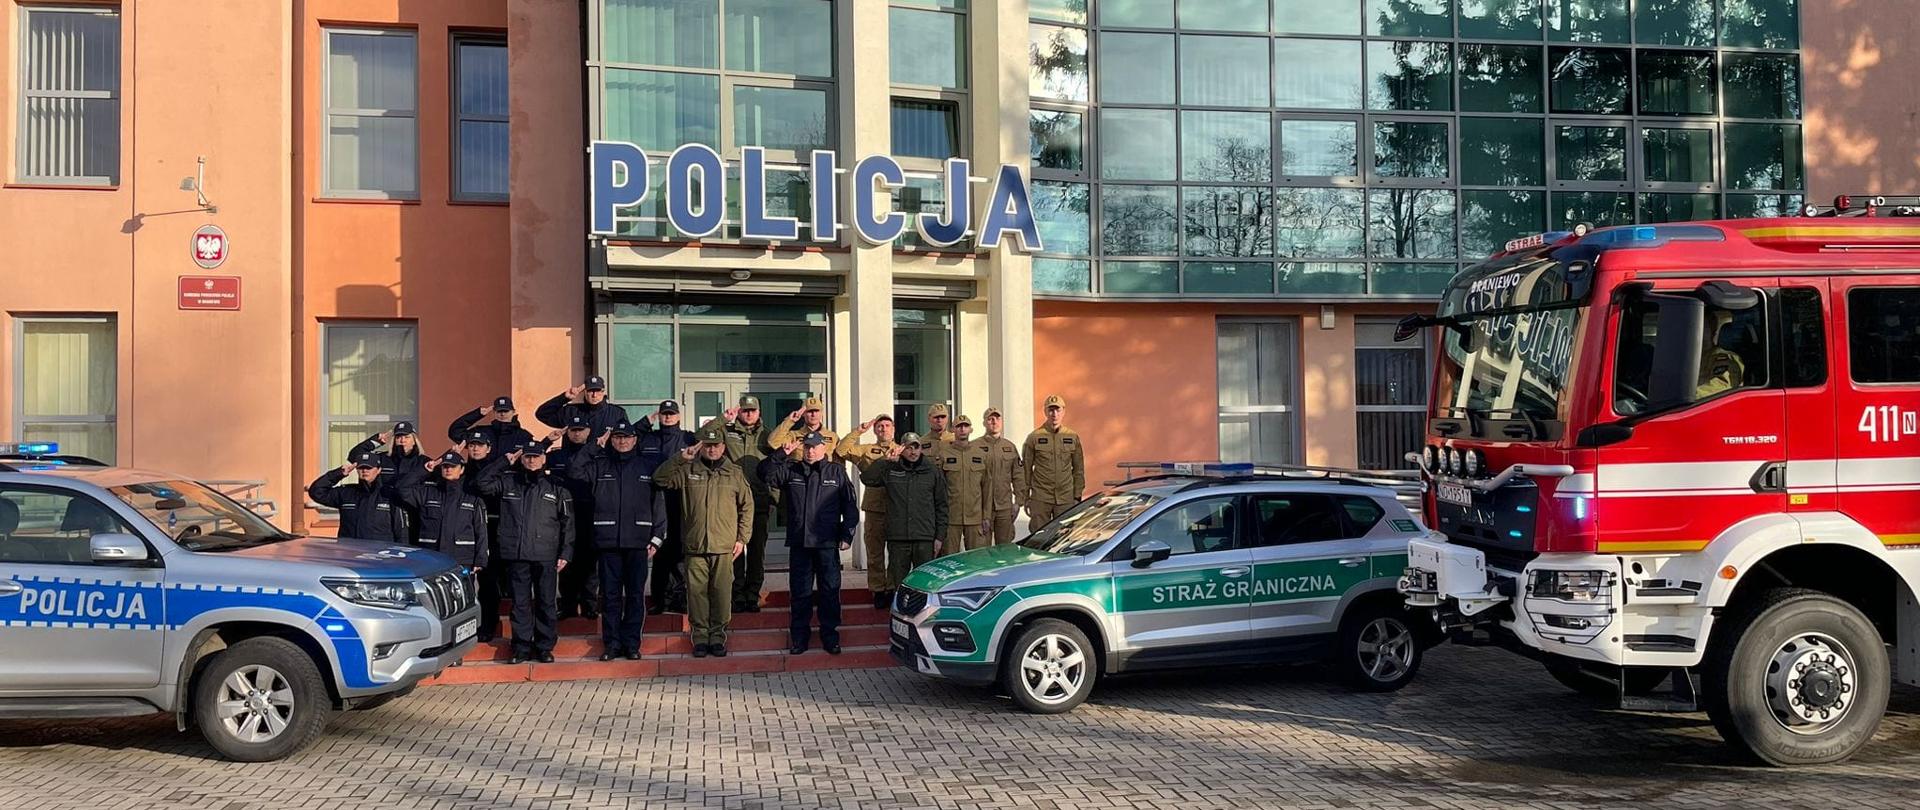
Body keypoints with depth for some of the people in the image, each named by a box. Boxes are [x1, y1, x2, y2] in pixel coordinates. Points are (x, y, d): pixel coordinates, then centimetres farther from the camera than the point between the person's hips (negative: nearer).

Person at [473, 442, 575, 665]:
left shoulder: (556, 488, 6)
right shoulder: (508, 483, 11)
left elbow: (567, 523, 6)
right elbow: (483, 484, 1)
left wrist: (566, 553, -1)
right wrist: (505, 464, 2)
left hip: (546, 556, -1)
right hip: (516, 555, 1)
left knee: (546, 603, 3)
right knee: (520, 603, 5)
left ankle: (544, 647, 11)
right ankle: (522, 647, 12)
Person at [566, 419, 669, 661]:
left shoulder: (648, 465, 8)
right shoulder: (600, 464, 11)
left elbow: (659, 502, 5)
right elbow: (574, 472, -5)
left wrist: (657, 537, -2)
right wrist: (595, 446, -3)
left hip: (638, 541, -1)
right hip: (608, 541, 1)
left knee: (636, 594, 3)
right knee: (610, 595, 3)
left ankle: (631, 643, 10)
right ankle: (611, 643, 10)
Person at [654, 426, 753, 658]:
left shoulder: (735, 473, 9)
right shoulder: (688, 471, 9)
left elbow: (747, 506, 11)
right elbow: (660, 478, -1)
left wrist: (742, 538, 5)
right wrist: (681, 458, -9)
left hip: (724, 546, 0)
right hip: (695, 545, 0)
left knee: (722, 592, -1)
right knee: (697, 591, 0)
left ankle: (718, 635, 10)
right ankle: (700, 635, 10)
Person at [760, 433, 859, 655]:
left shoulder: (837, 472, 6)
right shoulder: (790, 470, 9)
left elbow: (849, 506, 5)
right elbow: (765, 473, -3)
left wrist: (847, 535, -1)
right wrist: (782, 454, -13)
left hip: (827, 544, -1)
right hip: (799, 544, 1)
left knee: (830, 591, 3)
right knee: (800, 592, 7)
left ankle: (830, 635, 12)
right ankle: (800, 636, 15)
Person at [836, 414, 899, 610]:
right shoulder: (865, 450, 9)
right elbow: (841, 450, -4)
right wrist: (858, 431, -6)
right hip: (874, 507, 0)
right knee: (874, 552, 4)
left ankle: (893, 589, 12)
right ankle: (878, 591, 10)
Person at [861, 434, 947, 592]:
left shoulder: (933, 473, 9)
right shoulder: (890, 471, 8)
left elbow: (941, 506, 10)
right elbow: (867, 478, -5)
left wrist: (939, 536, 4)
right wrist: (886, 461, -10)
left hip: (925, 539, 0)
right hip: (897, 538, 1)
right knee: (899, 583, 3)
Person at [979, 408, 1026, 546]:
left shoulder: (1010, 447, 11)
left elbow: (1018, 476, 12)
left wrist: (1018, 501, 6)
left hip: (1005, 506, 4)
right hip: (982, 507, -4)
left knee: (1005, 547, 8)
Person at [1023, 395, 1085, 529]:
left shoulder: (1073, 437, 7)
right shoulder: (1034, 437, 0)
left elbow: (1078, 469, 12)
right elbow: (1026, 469, 3)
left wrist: (1077, 496, 7)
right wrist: (1026, 498, 1)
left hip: (1066, 499, 2)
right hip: (1040, 499, -2)